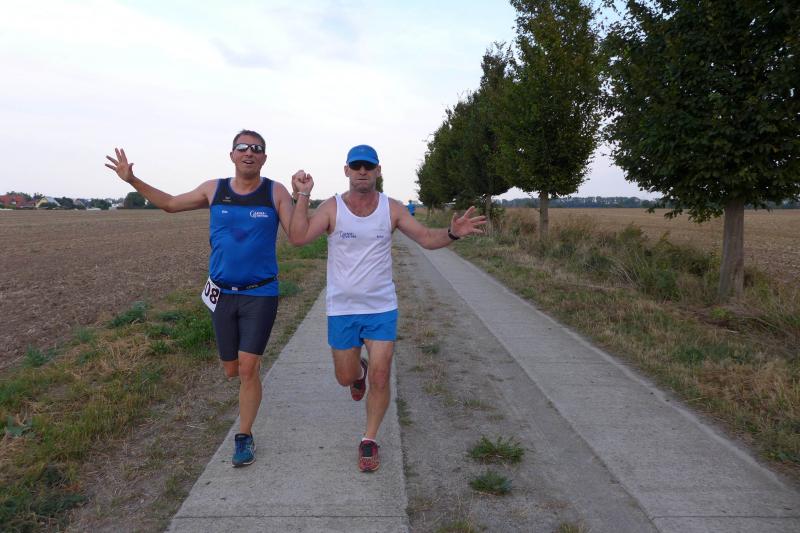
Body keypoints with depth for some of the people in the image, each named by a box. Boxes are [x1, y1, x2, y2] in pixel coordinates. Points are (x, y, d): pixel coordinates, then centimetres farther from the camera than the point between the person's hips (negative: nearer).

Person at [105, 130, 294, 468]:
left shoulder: (276, 192, -5)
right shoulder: (214, 189, 2)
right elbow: (170, 204, 16)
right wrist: (132, 180, 9)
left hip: (261, 295, -3)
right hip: (223, 294, 3)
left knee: (248, 369, -7)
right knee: (232, 370, 12)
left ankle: (244, 437, 12)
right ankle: (252, 364, 49)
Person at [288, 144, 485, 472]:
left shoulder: (392, 209, -4)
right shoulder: (332, 207, -8)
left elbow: (427, 238, -7)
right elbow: (298, 238, -19)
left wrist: (453, 233, -26)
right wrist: (303, 197, -27)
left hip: (382, 309, 0)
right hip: (342, 309, 0)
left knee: (380, 378, -1)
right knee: (346, 378, 12)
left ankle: (369, 441, 21)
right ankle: (359, 369, 51)